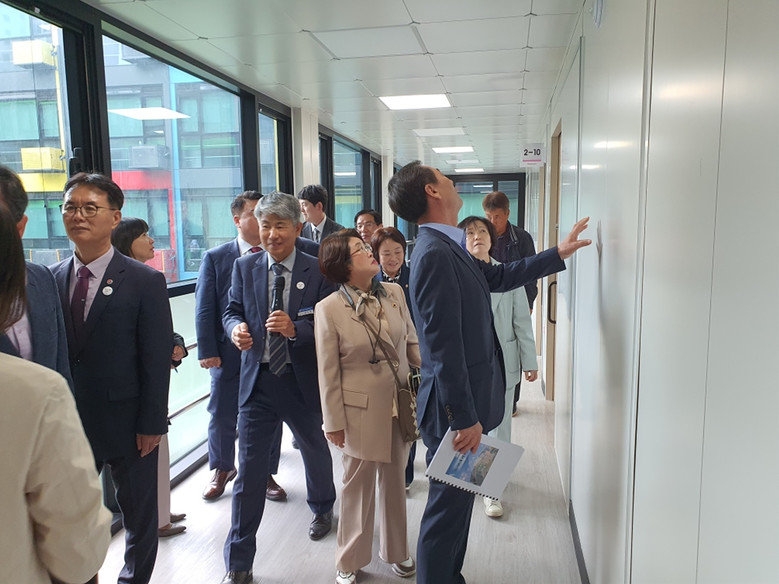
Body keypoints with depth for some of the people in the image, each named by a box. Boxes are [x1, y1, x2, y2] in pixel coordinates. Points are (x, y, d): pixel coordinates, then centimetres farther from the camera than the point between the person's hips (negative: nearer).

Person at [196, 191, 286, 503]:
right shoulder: (216, 258, 0)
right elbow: (205, 309, -1)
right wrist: (208, 351, -7)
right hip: (229, 352, 0)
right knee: (222, 415, 13)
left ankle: (266, 474, 30)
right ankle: (222, 470, 38)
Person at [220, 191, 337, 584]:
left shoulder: (318, 271, -8)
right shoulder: (244, 267, 1)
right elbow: (232, 311, 6)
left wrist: (295, 328, -29)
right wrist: (236, 327, -17)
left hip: (303, 382, 0)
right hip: (257, 381, 1)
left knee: (316, 453, 23)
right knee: (248, 471, 3)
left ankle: (322, 509, 55)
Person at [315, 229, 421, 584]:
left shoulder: (394, 293, -2)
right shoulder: (329, 309, -13)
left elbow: (411, 341, 7)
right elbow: (328, 373, -9)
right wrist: (334, 423, -6)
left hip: (399, 405, 4)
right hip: (360, 411, -3)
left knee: (394, 481, 20)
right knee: (358, 486, 13)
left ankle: (396, 550, 42)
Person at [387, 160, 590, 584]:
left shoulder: (447, 247, 8)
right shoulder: (435, 254, -22)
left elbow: (497, 277, 22)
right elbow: (443, 346, -24)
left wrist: (558, 254, 23)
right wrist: (464, 418, -21)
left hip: (465, 404, 10)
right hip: (455, 409, -10)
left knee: (457, 502, 23)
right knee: (448, 508, 6)